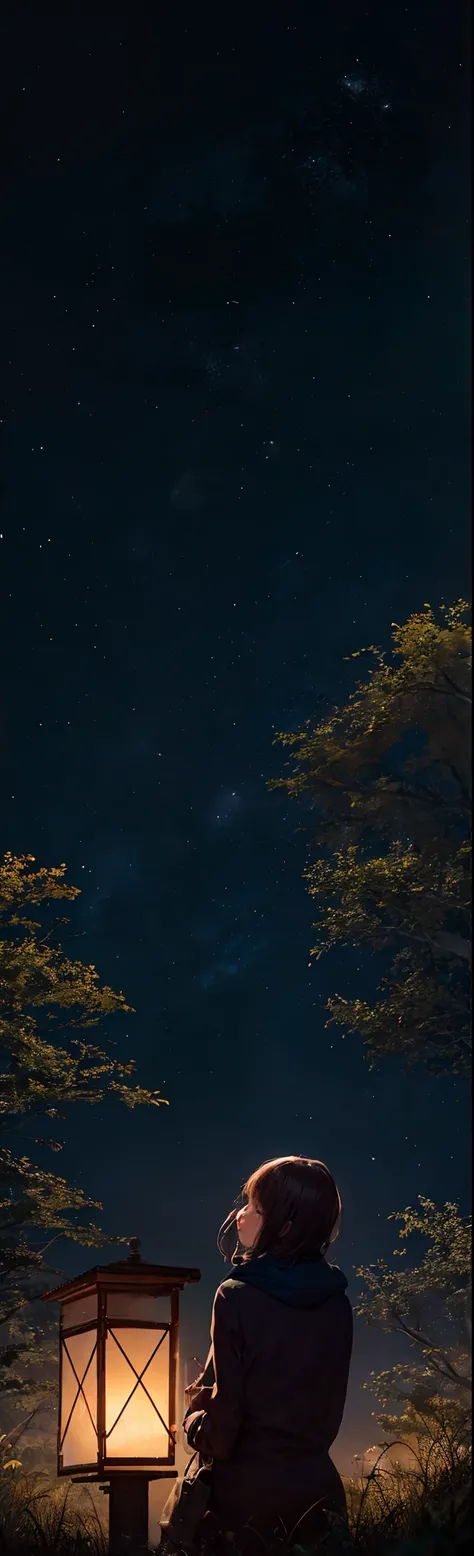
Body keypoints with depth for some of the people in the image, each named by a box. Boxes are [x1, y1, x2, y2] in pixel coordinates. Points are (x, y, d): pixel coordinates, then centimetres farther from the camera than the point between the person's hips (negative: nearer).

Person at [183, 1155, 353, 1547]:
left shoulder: (238, 1297, -17)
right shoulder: (337, 1303, 0)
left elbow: (222, 1428, -13)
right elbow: (330, 1414, 9)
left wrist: (195, 1419, 7)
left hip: (248, 1490, -5)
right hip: (317, 1487, 5)